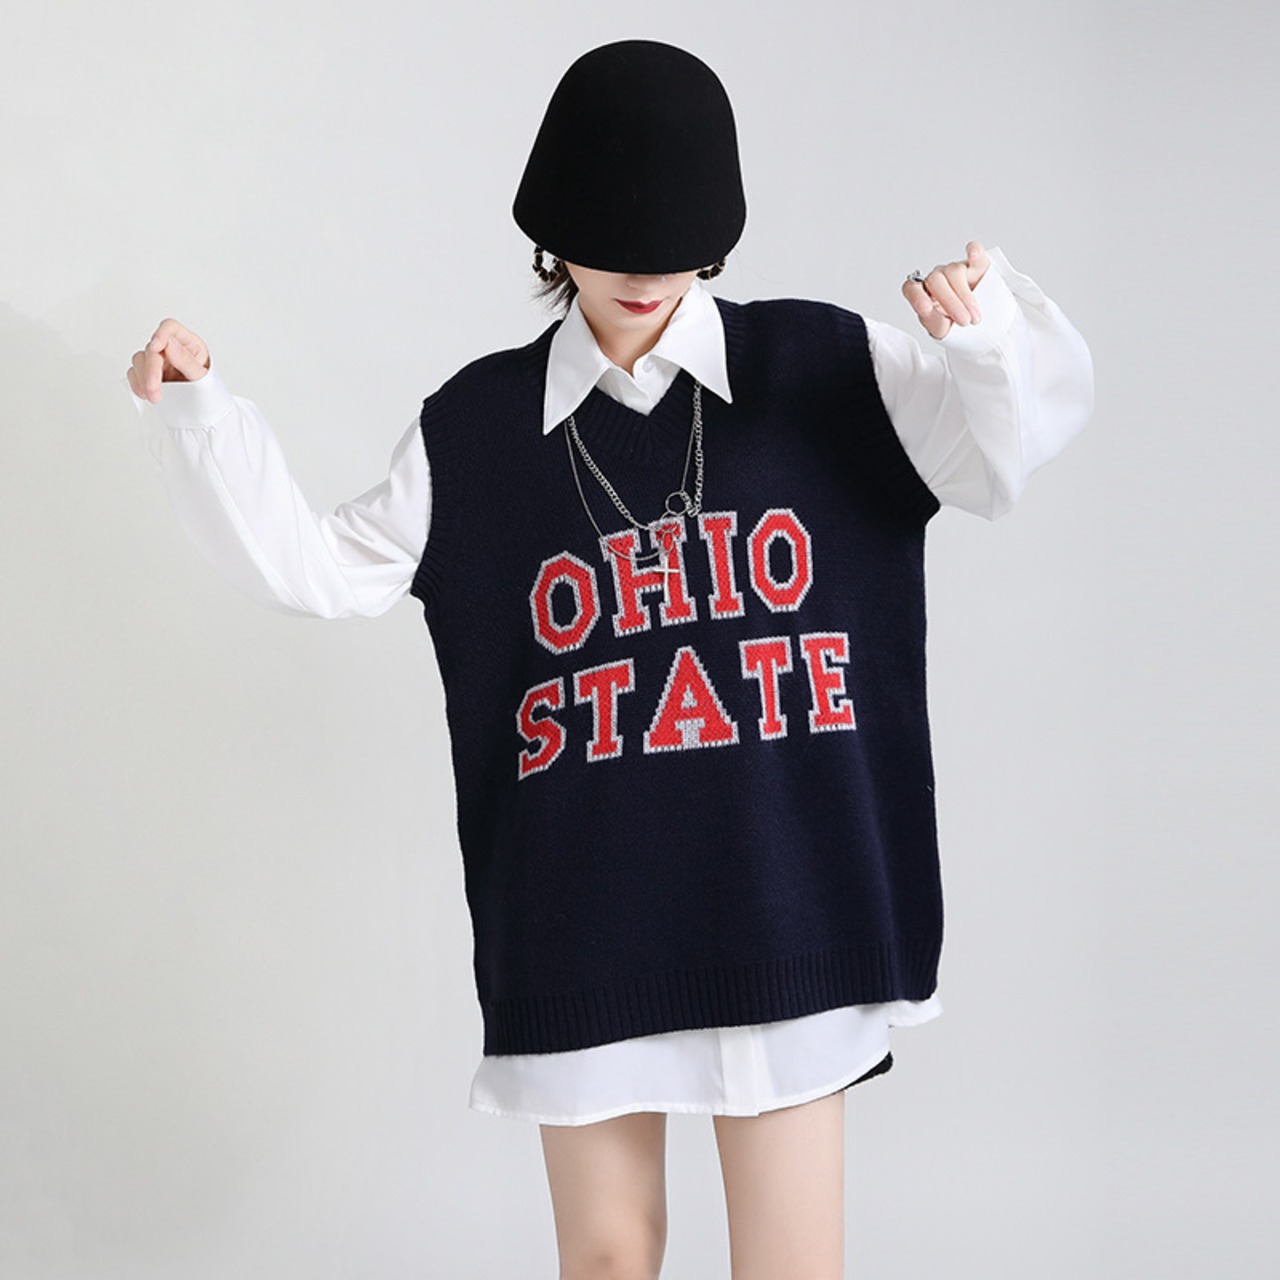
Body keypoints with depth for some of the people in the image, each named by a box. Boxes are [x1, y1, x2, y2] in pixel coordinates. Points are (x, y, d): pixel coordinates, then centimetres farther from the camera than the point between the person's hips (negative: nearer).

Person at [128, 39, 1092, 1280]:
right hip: (582, 928, 1)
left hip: (782, 910, -1)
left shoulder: (823, 370, 1)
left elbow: (1004, 453, -5)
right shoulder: (475, 429, 4)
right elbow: (313, 565, 6)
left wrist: (992, 325, -25)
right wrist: (194, 414, -4)